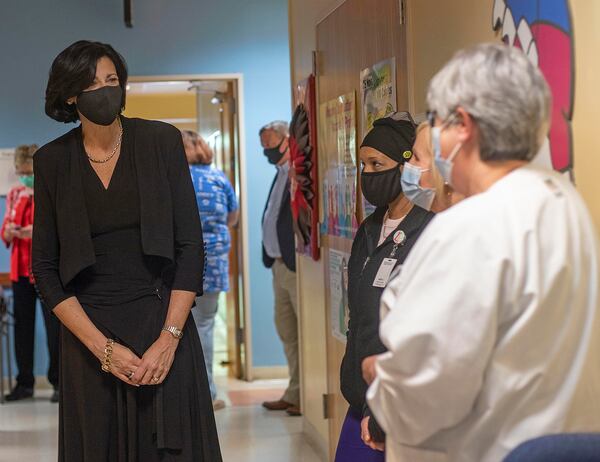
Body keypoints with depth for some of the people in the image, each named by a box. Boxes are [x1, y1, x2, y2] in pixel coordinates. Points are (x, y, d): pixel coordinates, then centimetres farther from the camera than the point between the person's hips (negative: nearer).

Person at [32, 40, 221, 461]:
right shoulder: (52, 161, 0)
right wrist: (102, 347, -9)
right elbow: (45, 267, 1)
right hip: (90, 332, 1)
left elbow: (191, 246, -4)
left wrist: (168, 339, -12)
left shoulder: (161, 141, -3)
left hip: (164, 323, -1)